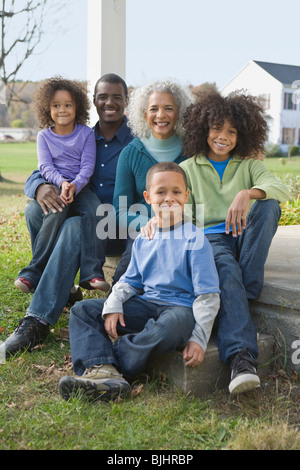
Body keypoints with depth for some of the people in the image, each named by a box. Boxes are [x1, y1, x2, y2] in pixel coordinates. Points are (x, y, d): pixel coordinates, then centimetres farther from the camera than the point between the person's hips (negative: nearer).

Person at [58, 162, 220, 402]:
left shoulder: (194, 240, -8)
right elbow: (130, 281, 16)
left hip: (181, 308, -6)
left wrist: (199, 339, -18)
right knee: (82, 310, -6)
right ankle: (101, 370, -32)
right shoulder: (142, 240, 11)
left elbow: (208, 295, -10)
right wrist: (113, 305, -5)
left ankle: (114, 363, -27)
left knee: (171, 326, -43)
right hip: (146, 304, 6)